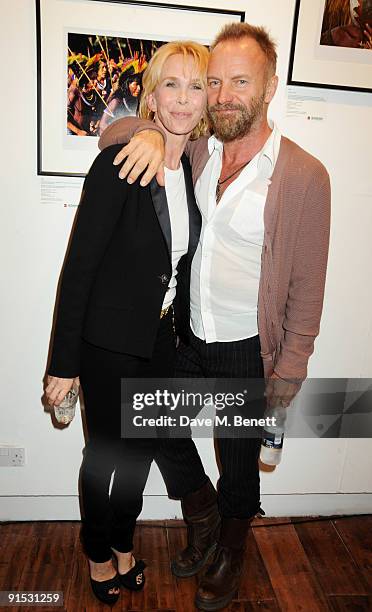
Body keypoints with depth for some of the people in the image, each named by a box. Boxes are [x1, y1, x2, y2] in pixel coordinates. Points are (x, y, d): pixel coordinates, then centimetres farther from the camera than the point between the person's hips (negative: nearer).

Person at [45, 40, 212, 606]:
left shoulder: (193, 170, 2)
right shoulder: (117, 164, -17)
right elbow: (79, 267, -17)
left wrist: (173, 320, 11)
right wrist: (64, 363, -15)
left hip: (162, 337, 6)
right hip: (110, 341, -5)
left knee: (144, 448, 20)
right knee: (104, 455, 15)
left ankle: (123, 542, 48)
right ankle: (98, 553, 45)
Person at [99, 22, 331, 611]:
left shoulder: (305, 176, -14)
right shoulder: (195, 149, -2)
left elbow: (307, 286, -9)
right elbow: (110, 137, 8)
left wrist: (288, 371, -7)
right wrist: (149, 131, -15)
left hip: (246, 351, -4)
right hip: (183, 338, 5)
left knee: (239, 466, 17)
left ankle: (231, 555, 49)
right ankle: (196, 530, 53)